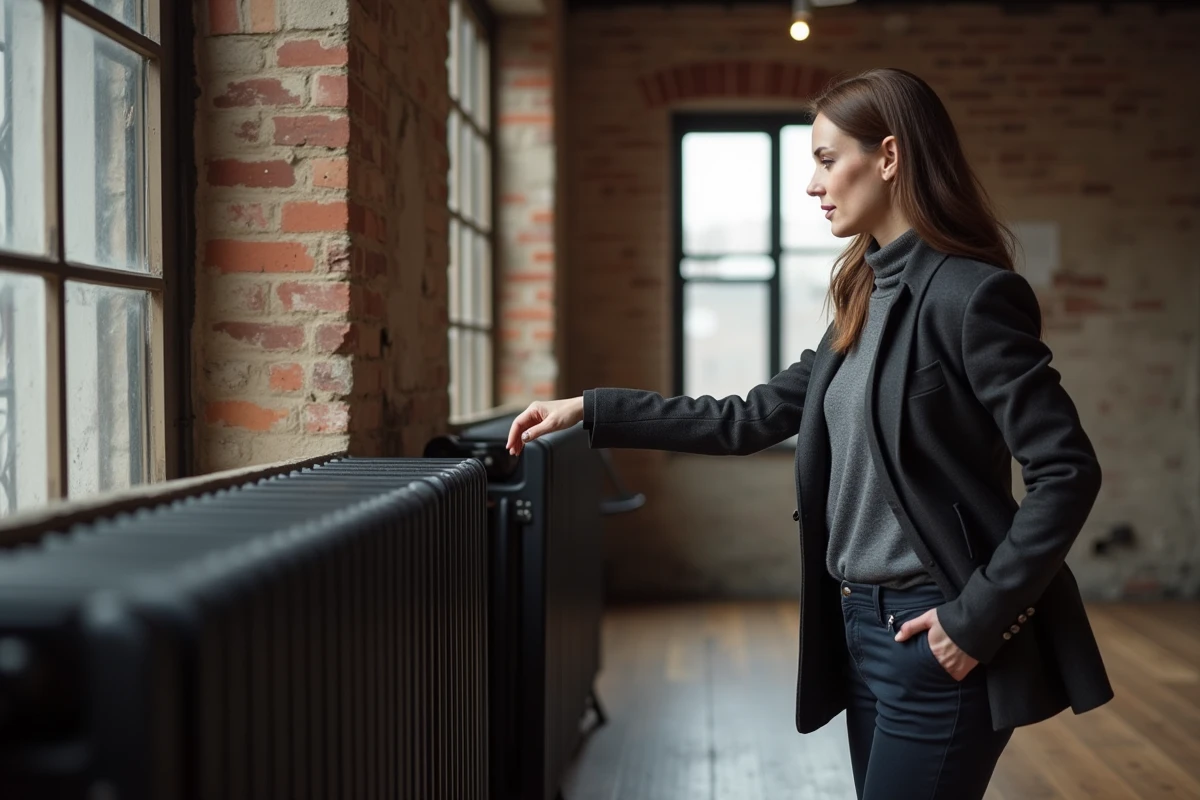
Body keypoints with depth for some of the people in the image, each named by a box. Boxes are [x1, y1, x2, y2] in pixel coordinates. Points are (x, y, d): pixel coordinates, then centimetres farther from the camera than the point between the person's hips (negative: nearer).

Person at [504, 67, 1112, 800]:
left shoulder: (971, 294, -14)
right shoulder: (867, 304, 12)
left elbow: (1066, 472, -16)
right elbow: (751, 421, 14)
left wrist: (979, 618, -18)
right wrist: (592, 412, 12)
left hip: (932, 636, -8)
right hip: (862, 626, 8)